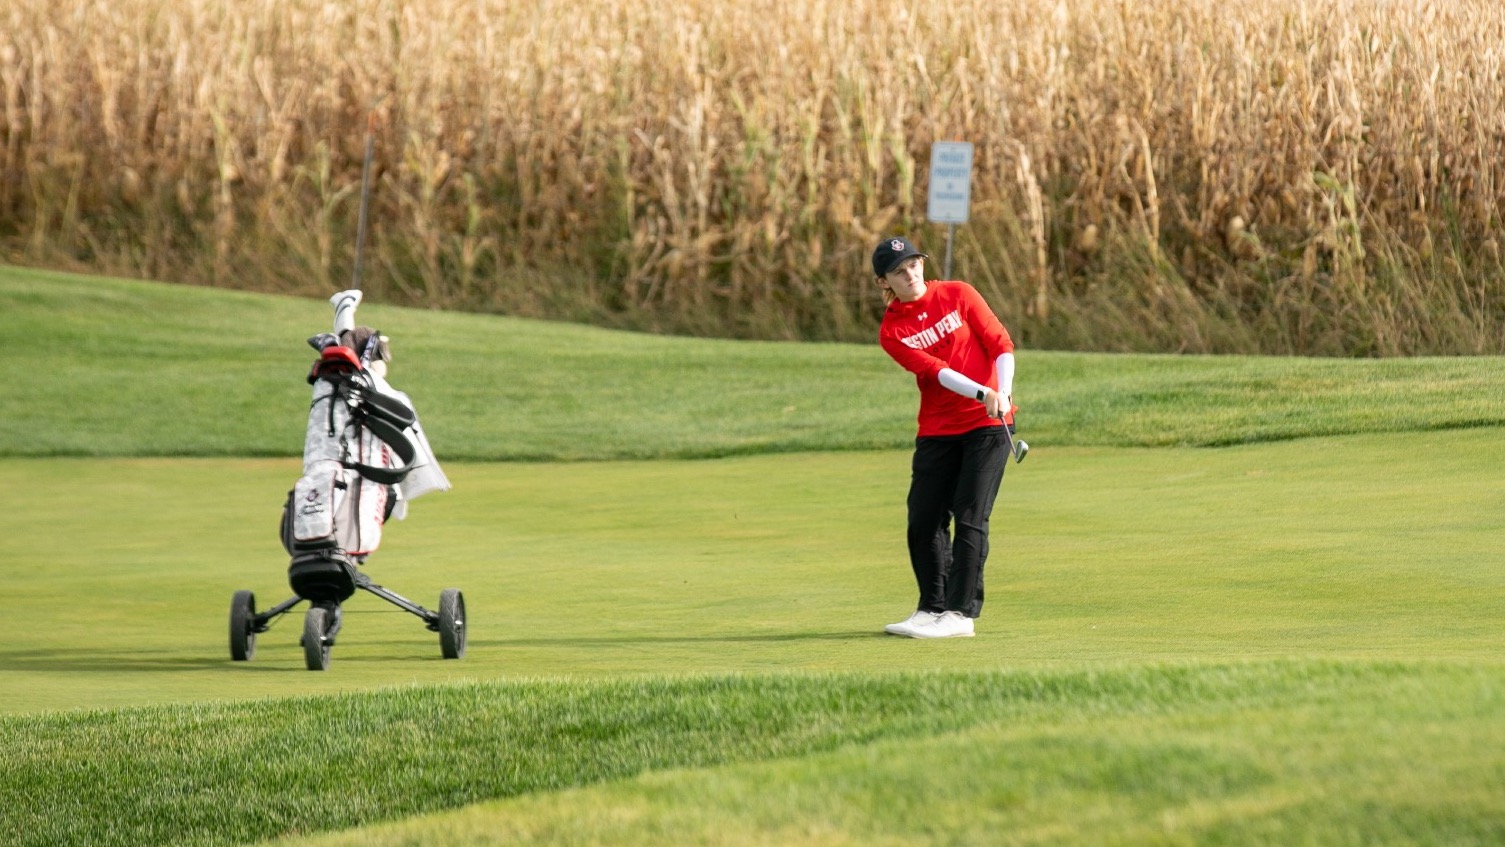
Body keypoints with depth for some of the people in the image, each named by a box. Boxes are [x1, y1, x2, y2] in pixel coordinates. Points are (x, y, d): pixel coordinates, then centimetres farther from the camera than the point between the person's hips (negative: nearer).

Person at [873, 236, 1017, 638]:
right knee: (923, 521, 3)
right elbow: (935, 370, -13)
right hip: (937, 430, 3)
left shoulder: (958, 295, 0)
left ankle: (961, 613, -8)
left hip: (988, 424, -3)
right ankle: (932, 608, 18)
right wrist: (981, 392, -26)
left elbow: (1001, 344, -1)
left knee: (970, 518, -8)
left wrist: (1003, 393, -16)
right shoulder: (891, 331, 0)